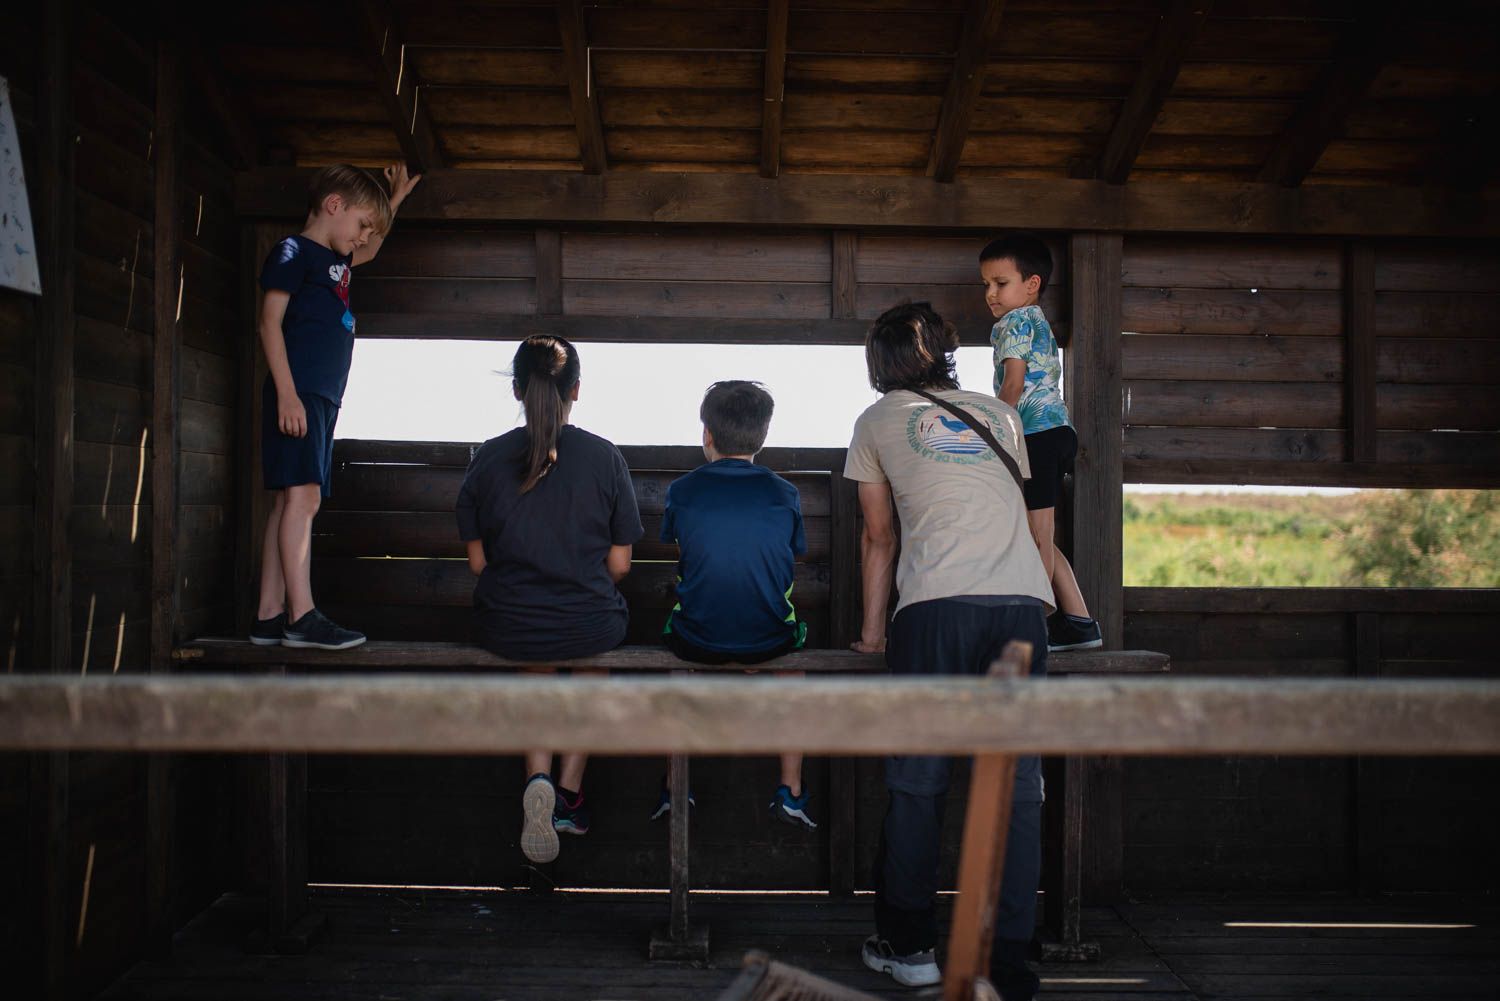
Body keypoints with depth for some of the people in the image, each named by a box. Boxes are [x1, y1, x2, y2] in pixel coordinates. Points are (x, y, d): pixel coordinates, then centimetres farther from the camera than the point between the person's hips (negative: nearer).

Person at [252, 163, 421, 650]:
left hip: (322, 399, 9)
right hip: (298, 394, -9)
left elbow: (367, 253, 47)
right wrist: (286, 392, -17)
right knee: (302, 495, -14)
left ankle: (269, 617, 6)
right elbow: (270, 322, -9)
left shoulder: (335, 260, 23)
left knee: (291, 501, 5)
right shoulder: (293, 251, -2)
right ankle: (302, 615, -16)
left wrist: (395, 201, 40)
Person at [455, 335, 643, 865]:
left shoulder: (488, 458, -4)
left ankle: (538, 777, 11)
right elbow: (619, 564, -2)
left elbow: (478, 562, 2)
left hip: (507, 626, 1)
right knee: (591, 664, 36)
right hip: (590, 626, 0)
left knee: (534, 666, 35)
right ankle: (570, 791, 29)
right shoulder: (605, 457, -7)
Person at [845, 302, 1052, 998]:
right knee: (1016, 787, 3)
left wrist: (872, 631, 28)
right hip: (1023, 605, 3)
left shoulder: (878, 421, 17)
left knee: (917, 783, 8)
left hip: (937, 608, -3)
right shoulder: (1000, 415, 25)